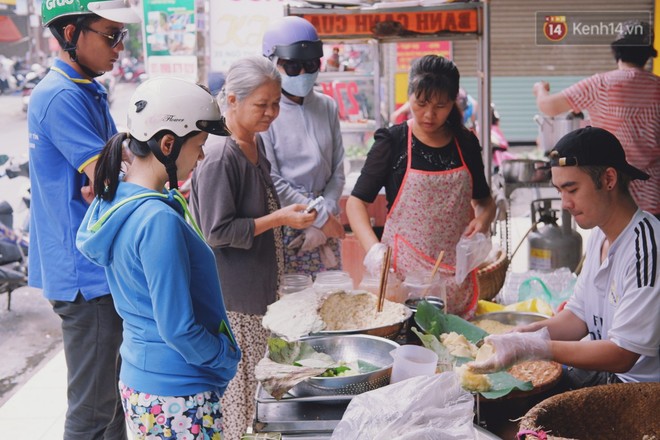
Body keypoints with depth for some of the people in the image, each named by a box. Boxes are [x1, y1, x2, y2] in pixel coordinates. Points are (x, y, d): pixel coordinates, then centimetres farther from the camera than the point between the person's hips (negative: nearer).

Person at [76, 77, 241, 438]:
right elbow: (178, 329, -23)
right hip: (177, 398, -9)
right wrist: (227, 357, -7)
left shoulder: (113, 199, 2)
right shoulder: (159, 222, -26)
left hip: (136, 381, 9)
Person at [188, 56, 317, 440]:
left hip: (260, 289, 9)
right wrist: (277, 219, -21)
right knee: (233, 389, -1)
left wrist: (290, 214, 11)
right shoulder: (219, 158, -20)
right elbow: (217, 232, -20)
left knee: (255, 384, 16)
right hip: (232, 297, -9)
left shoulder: (257, 144, 8)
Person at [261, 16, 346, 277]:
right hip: (283, 227, -4)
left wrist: (327, 213, -5)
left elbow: (337, 172, 8)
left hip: (325, 226, 5)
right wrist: (321, 217, -8)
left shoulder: (327, 107, 7)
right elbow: (271, 182, -11)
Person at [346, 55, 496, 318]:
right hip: (403, 271, -3)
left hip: (456, 273, 3)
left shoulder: (465, 144, 7)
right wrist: (373, 247, -19)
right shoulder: (392, 142, -2)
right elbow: (356, 201, -3)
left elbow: (483, 199, 21)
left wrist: (484, 218, -2)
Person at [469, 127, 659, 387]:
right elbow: (579, 315, 12)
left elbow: (622, 356, -24)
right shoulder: (600, 234, 8)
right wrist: (519, 337, -6)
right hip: (598, 369, 8)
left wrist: (530, 347, -24)